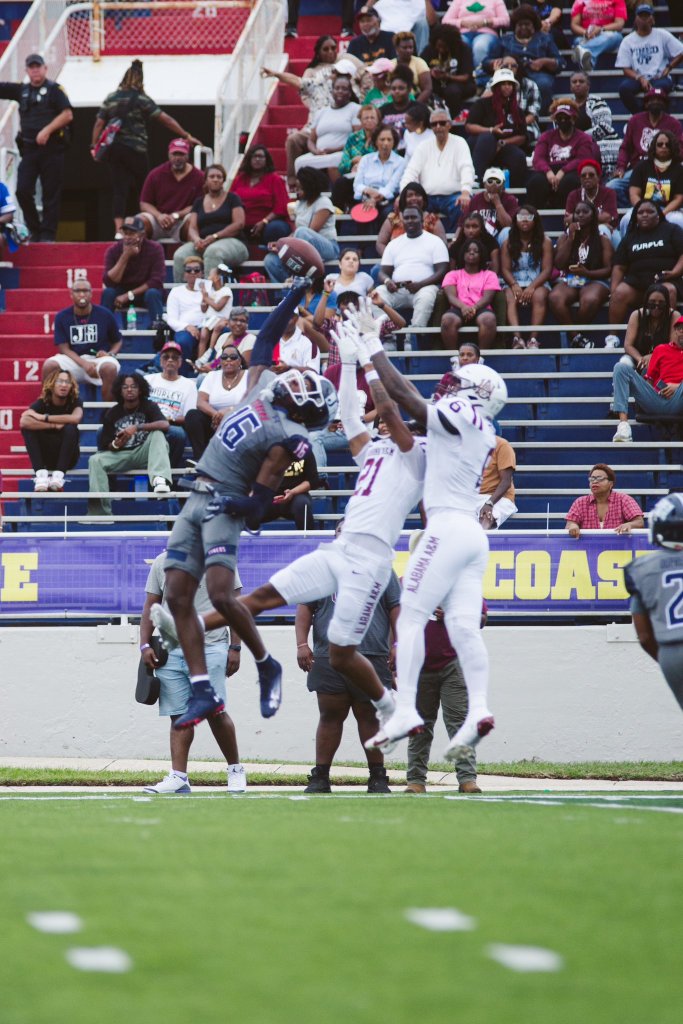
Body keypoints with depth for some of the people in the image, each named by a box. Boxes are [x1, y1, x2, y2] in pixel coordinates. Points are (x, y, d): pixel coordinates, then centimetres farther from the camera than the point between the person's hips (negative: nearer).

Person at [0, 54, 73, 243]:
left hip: (51, 148, -5)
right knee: (23, 191, -4)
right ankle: (34, 231, 9)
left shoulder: (54, 89, -1)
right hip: (29, 148, 5)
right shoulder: (22, 90, 13)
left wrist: (47, 130, -17)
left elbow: (67, 114, -9)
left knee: (51, 193, -2)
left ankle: (48, 234, 2)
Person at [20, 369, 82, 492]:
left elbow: (75, 418, -32)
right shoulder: (42, 403, -7)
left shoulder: (75, 402, -6)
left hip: (67, 457, -1)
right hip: (45, 456, 1)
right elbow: (23, 421, -28)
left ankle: (59, 474, -36)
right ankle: (41, 473, -32)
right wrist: (54, 425, -28)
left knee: (70, 428, -28)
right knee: (27, 427, -22)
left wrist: (44, 417, -26)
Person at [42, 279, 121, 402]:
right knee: (49, 365, -28)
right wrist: (84, 364, -20)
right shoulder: (62, 317, 2)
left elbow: (117, 342, 13)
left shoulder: (105, 315, 1)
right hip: (73, 359, 1)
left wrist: (110, 354, -11)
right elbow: (64, 348, -3)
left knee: (109, 367, -36)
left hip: (99, 359, -1)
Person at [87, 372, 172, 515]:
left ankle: (160, 480, -52)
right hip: (121, 455, 2)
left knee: (157, 434, -29)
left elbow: (164, 424, -21)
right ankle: (99, 512, -30)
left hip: (144, 454, -2)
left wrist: (137, 428, -30)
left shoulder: (149, 407, 0)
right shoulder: (112, 413, 6)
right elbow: (104, 445, 4)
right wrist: (115, 445, -20)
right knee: (95, 460, -23)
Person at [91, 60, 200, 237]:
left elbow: (99, 124, 5)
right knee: (142, 189, 9)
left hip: (113, 149, 3)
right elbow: (165, 119, -5)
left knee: (119, 189, 1)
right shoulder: (141, 99, -5)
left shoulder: (110, 99, 7)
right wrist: (186, 136, -2)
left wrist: (94, 146, 12)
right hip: (134, 149, -3)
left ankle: (118, 229, -10)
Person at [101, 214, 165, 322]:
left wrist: (129, 295, -24)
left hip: (145, 292, -1)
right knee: (108, 292, -29)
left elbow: (157, 281, -19)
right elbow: (109, 282, -20)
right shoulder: (113, 250, -11)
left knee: (153, 293, -34)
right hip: (121, 293, 1)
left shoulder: (154, 249, -14)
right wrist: (125, 256, -28)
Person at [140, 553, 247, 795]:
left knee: (214, 711, -10)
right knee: (179, 715, -1)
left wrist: (235, 648, -2)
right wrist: (145, 645, 3)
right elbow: (150, 606, 15)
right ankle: (178, 777, -4)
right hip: (171, 650, 3)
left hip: (210, 647, -3)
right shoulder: (161, 562, 13)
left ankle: (235, 769, 7)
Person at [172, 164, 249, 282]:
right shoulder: (199, 203, 20)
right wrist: (197, 239, -14)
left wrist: (215, 236, -14)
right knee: (180, 256, -28)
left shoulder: (232, 198, 9)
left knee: (213, 251, -40)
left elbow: (239, 224, -3)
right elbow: (192, 228, 11)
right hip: (203, 243, 4)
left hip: (231, 242, -4)